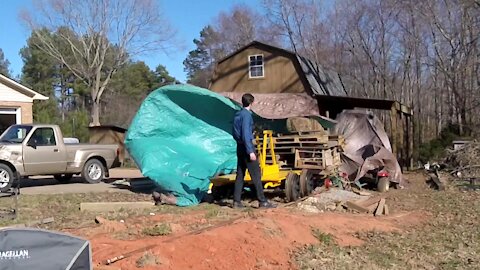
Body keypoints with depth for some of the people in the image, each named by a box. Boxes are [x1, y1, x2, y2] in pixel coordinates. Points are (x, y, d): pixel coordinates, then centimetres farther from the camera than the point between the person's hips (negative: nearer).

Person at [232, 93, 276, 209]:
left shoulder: (237, 115, 13)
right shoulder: (247, 115, -13)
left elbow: (235, 134, 18)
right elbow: (246, 134, -20)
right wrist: (250, 151, -21)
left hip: (240, 148, 9)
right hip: (247, 147, -9)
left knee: (240, 175, 9)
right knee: (256, 175, -5)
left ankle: (236, 201, 9)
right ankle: (262, 201, -3)